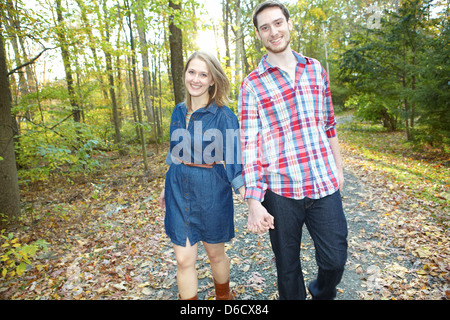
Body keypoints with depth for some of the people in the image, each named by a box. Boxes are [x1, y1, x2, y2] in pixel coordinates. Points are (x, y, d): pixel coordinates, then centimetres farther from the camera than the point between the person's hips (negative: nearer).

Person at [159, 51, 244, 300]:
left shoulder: (223, 115, -11)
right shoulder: (179, 111, 5)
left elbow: (232, 159, -14)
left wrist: (243, 187, -31)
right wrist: (167, 188, 19)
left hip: (210, 192, -3)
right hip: (179, 190, 4)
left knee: (215, 253, 17)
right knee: (184, 259, 7)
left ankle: (224, 296, 46)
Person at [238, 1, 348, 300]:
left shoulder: (316, 69, 9)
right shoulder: (252, 85, -3)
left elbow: (329, 123, 16)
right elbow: (249, 144, -8)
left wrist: (338, 168, 17)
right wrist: (254, 201, -15)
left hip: (325, 184, 3)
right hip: (280, 191, -3)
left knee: (335, 258, 11)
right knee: (288, 266, 12)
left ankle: (322, 293, 44)